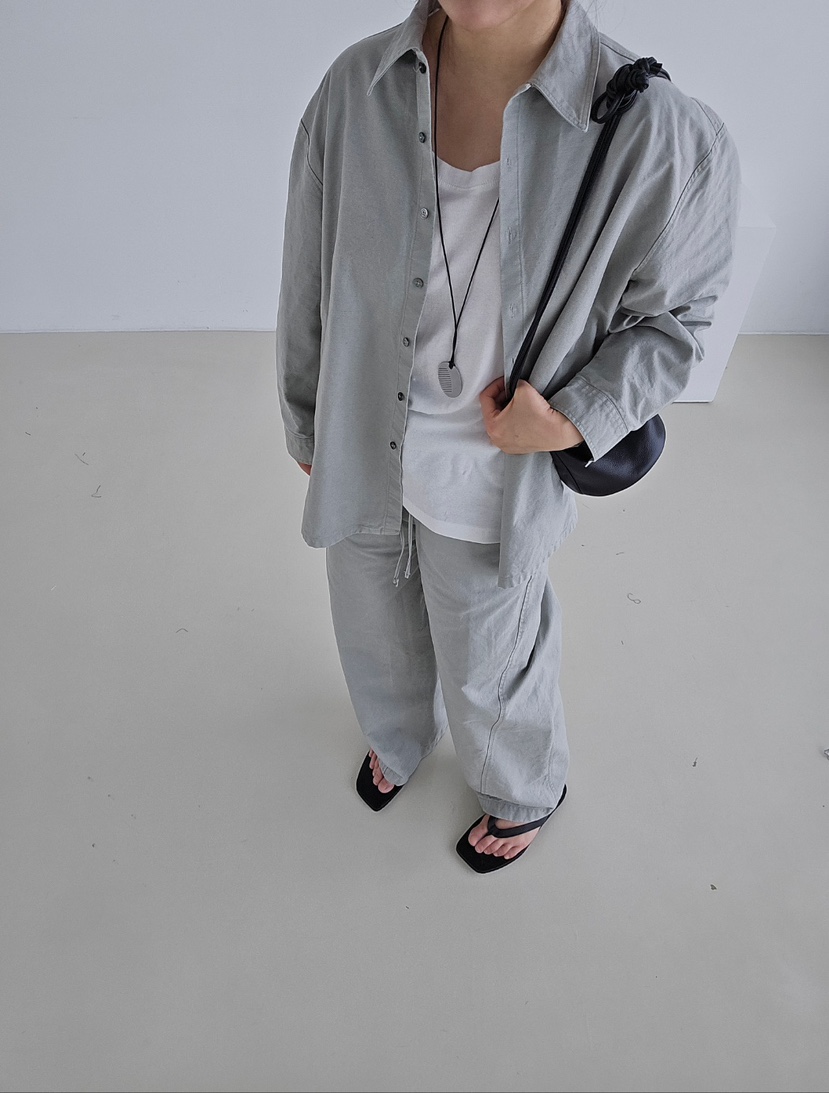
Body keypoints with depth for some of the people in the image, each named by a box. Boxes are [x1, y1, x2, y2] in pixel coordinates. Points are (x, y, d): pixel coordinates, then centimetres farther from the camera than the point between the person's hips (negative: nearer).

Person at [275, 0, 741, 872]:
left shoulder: (659, 136, -21)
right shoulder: (355, 88, -11)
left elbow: (670, 316, -6)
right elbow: (309, 282, 0)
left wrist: (577, 420, -22)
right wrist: (304, 422, 11)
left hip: (490, 484, -3)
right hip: (362, 458, 4)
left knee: (487, 668, 19)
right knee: (375, 632, 27)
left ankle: (525, 793, 56)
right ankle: (398, 738, 65)